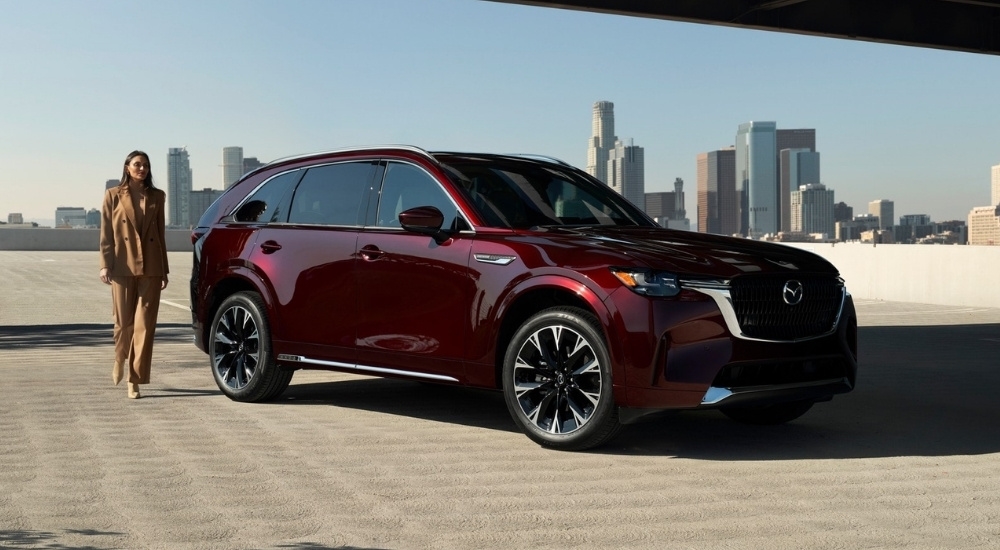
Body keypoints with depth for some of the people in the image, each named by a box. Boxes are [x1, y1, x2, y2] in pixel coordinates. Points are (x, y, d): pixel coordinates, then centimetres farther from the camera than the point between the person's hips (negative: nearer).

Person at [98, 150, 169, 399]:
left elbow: (161, 234, 12)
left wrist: (164, 270, 10)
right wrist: (105, 264, -7)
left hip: (150, 267, 1)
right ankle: (119, 362, 36)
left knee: (145, 324, -4)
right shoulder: (113, 195, 5)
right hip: (123, 266, -1)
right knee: (123, 321, 6)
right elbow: (106, 233, 2)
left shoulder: (156, 197, 10)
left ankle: (135, 381, -1)